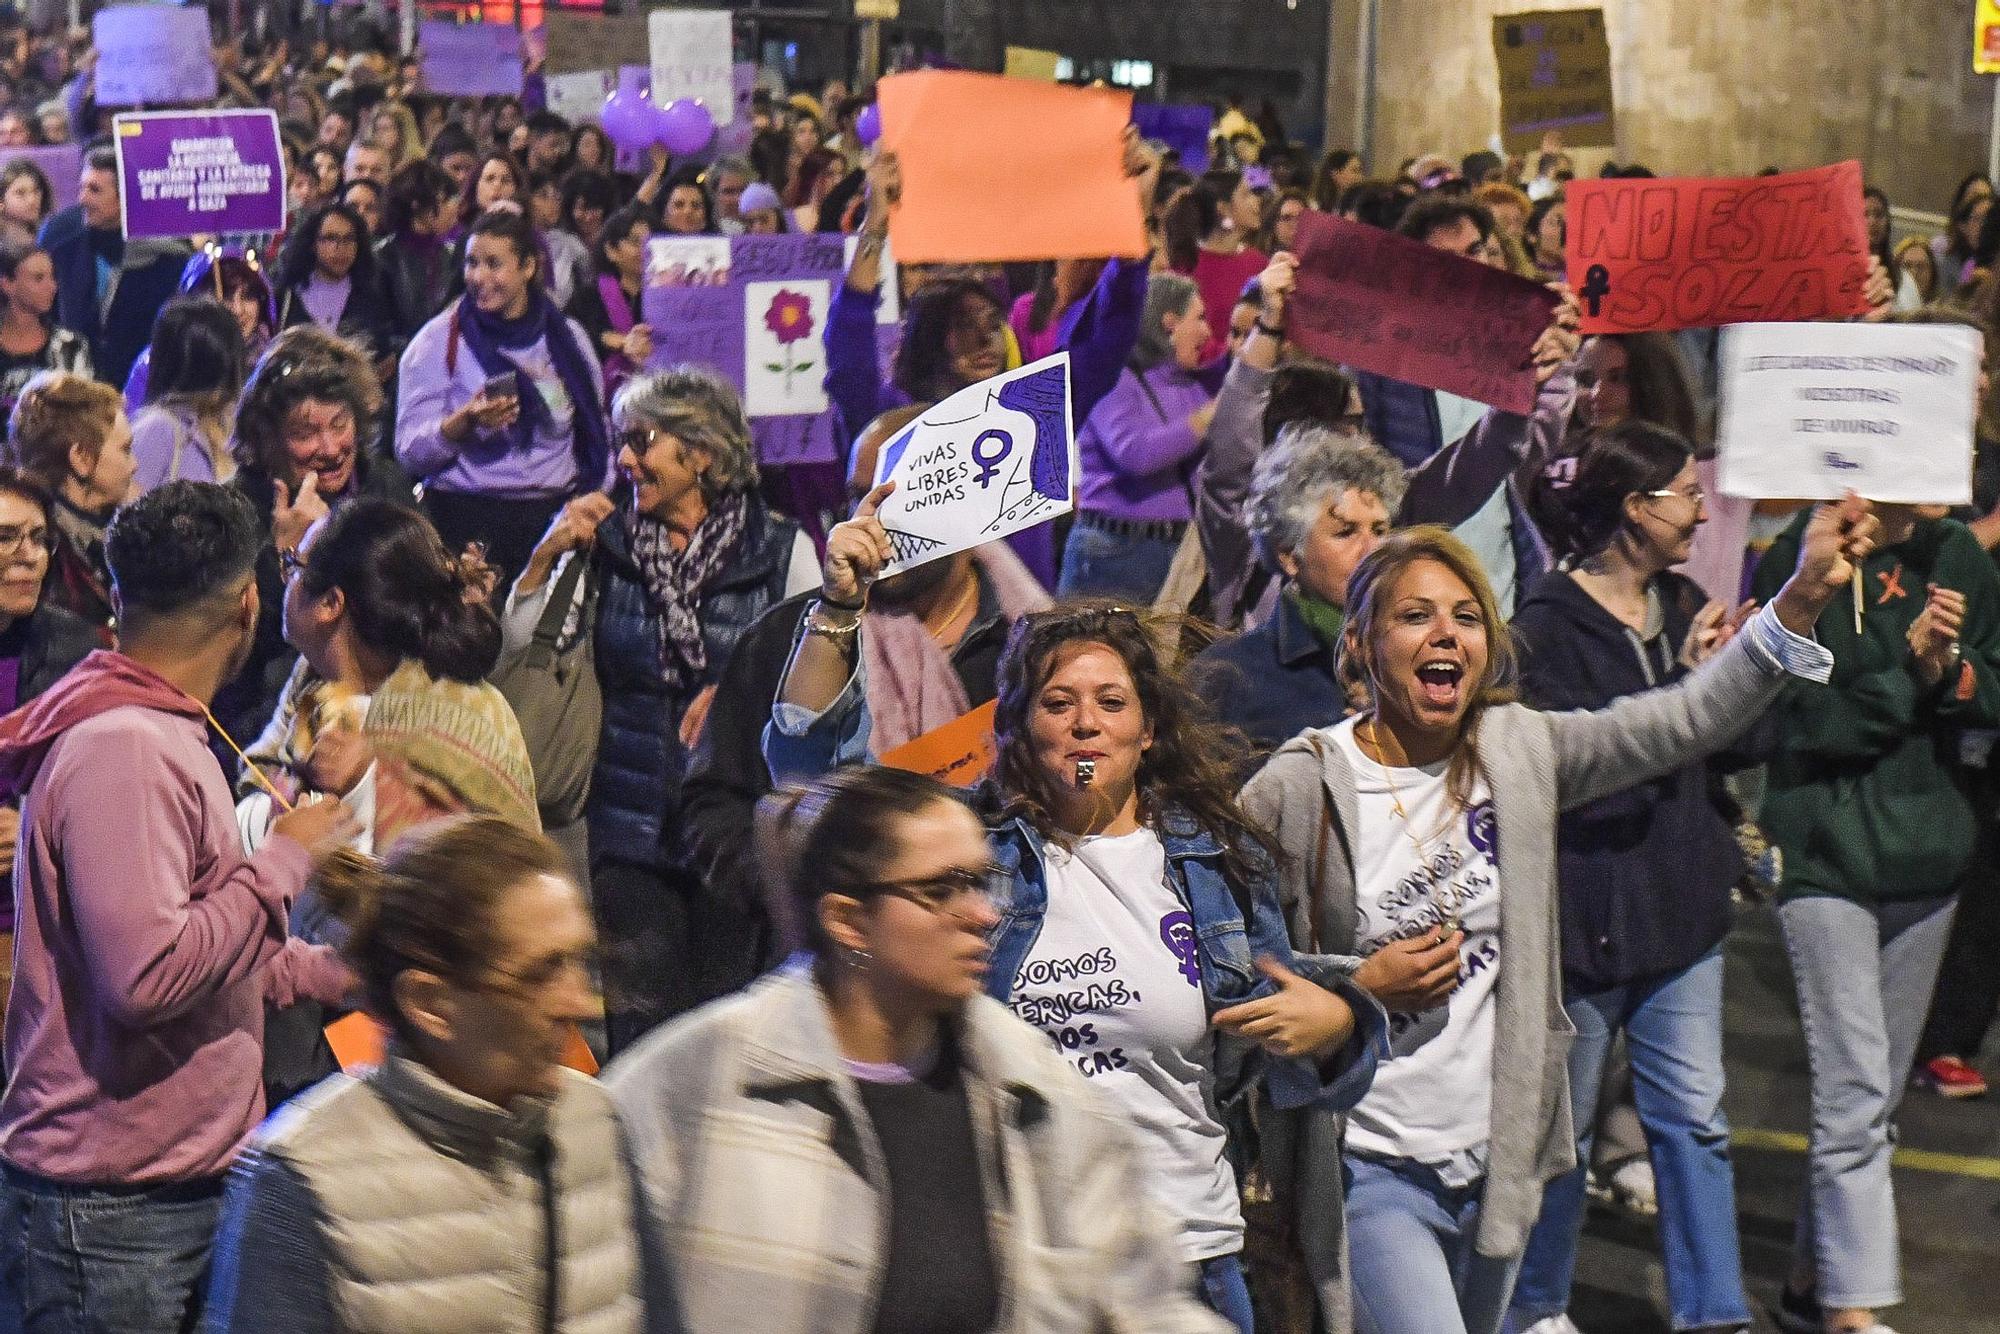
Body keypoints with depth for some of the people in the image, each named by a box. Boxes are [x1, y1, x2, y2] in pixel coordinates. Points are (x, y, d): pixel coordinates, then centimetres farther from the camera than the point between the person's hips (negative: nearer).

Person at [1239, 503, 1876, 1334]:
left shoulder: (1519, 751, 1)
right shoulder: (1291, 795, -10)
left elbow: (1687, 720, -7)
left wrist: (1803, 596, -15)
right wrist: (1361, 990, -18)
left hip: (1499, 1159, 5)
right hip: (1371, 1169, -5)